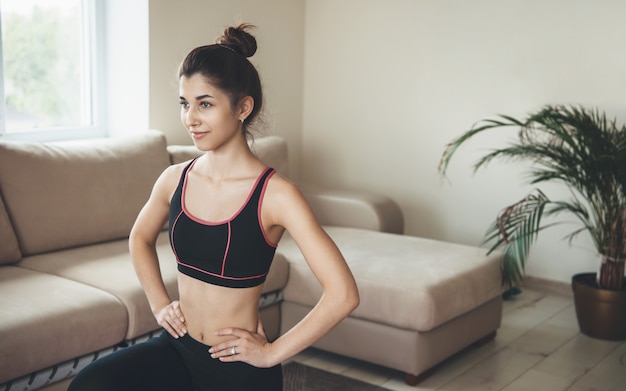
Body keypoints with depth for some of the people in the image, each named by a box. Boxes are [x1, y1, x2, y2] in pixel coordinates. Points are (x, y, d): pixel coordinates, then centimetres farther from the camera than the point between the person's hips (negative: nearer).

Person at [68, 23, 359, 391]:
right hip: (178, 349, 4)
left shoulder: (275, 194, -18)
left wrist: (273, 352, -15)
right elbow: (141, 238, 21)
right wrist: (160, 304, 9)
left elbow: (343, 294, -23)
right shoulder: (174, 179, -1)